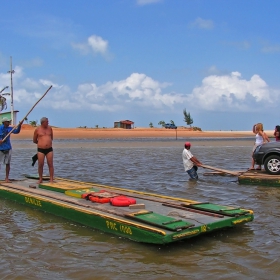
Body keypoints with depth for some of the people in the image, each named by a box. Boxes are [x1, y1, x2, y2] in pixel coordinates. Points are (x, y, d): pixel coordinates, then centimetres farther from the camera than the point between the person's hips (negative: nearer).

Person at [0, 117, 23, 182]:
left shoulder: (9, 128, 5)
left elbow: (17, 131, 2)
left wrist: (19, 125, -12)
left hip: (8, 148, 4)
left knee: (8, 163, 5)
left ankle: (7, 178, 12)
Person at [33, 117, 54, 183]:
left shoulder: (50, 128, 7)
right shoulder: (37, 129, 0)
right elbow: (34, 141, 11)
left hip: (49, 149, 2)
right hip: (40, 150, -2)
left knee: (50, 165, 0)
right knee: (40, 165, 2)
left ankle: (51, 179, 5)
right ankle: (40, 179, 17)